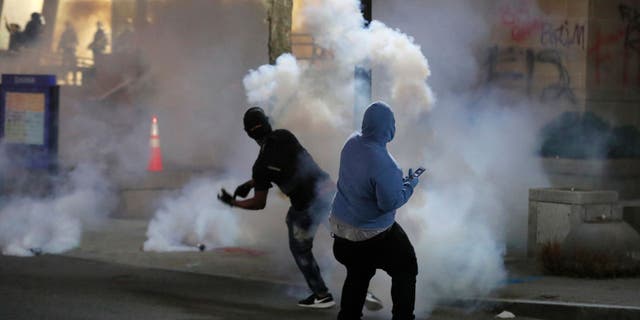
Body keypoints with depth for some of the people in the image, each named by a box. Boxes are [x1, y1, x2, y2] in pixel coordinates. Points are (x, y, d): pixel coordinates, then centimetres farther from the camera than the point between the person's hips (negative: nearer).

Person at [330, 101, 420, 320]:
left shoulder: (352, 143, -7)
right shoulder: (382, 163, -31)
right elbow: (391, 202, -24)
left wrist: (398, 178, 11)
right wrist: (410, 185, -8)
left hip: (341, 226, 7)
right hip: (372, 235, -7)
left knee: (357, 275, 25)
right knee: (406, 269, 15)